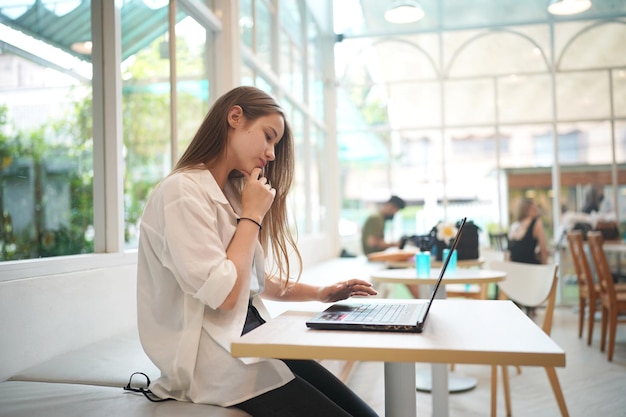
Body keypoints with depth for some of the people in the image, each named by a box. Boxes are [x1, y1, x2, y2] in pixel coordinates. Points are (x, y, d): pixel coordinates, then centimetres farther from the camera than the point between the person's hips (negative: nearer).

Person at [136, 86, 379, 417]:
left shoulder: (232, 193, 15)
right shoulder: (182, 191, -14)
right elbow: (224, 294, -20)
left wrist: (319, 293, 10)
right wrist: (253, 215, -11)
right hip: (213, 357, -8)